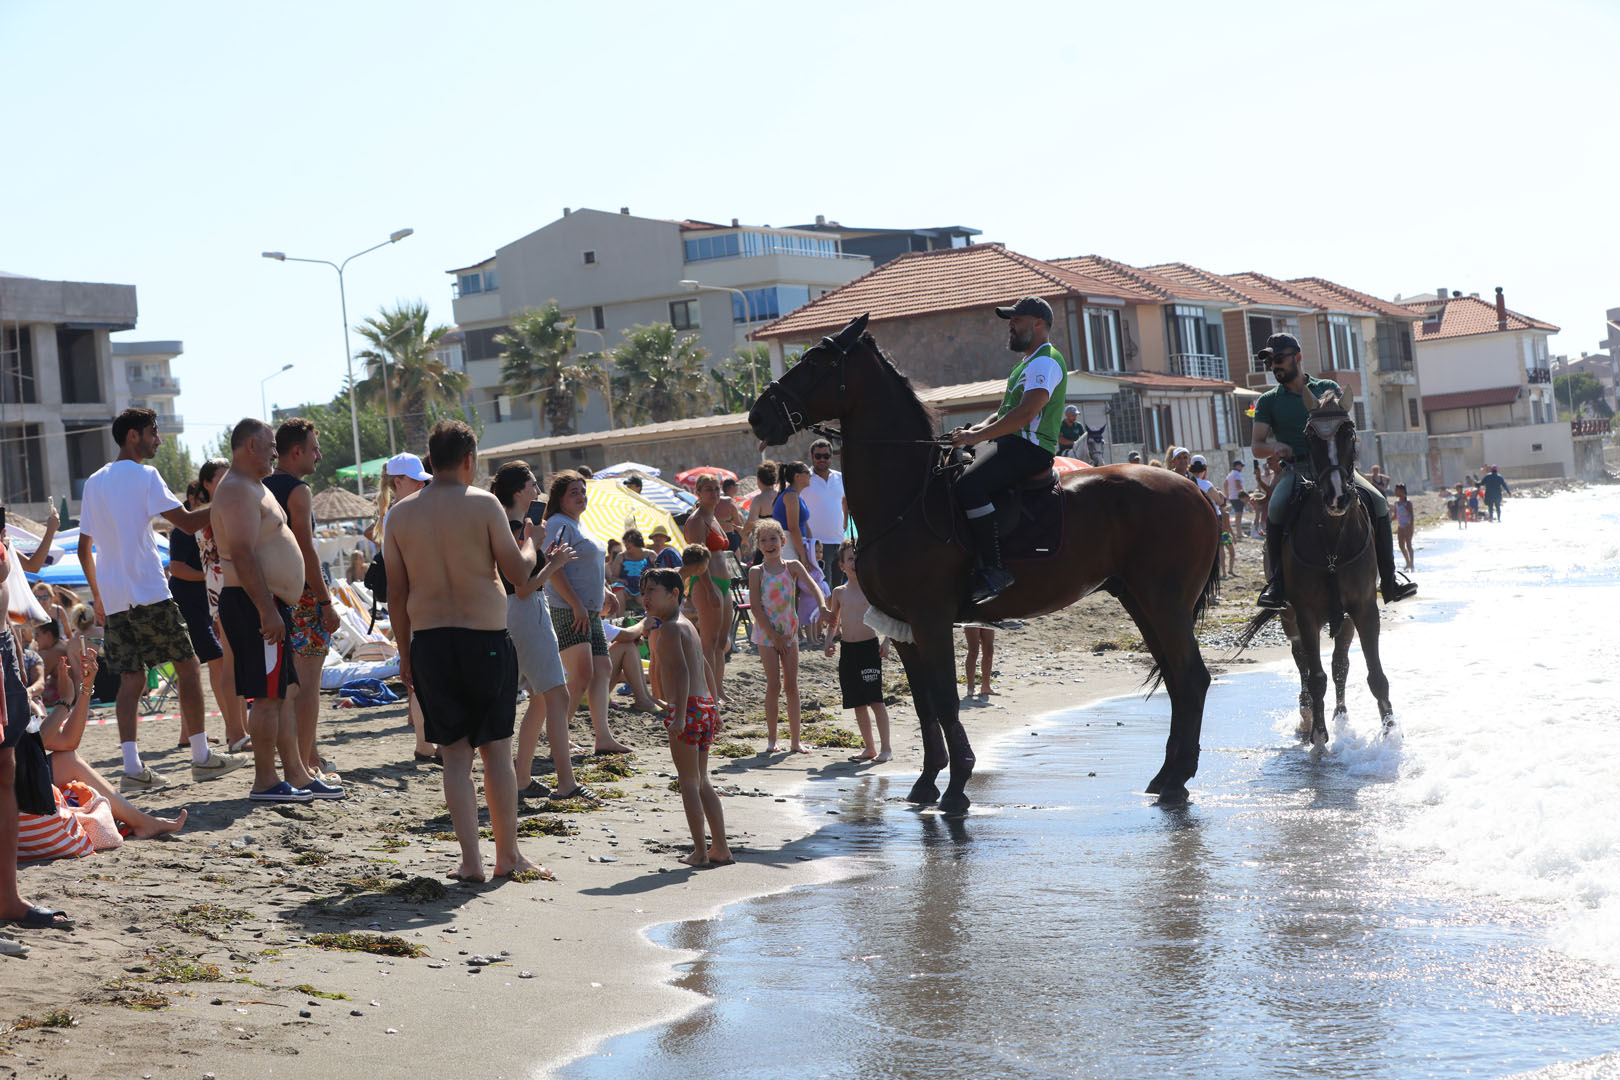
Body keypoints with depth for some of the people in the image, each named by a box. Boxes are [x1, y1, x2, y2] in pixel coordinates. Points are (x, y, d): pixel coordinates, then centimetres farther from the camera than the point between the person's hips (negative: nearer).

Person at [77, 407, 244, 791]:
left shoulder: (94, 482, 16)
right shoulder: (144, 476, -5)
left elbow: (84, 548, 18)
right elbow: (187, 522, -11)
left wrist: (98, 598, 24)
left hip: (112, 598, 7)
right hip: (149, 593, -7)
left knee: (131, 677, 5)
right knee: (188, 667, 3)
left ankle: (132, 767, -5)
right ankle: (201, 756, 4)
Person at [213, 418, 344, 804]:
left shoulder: (252, 488, 21)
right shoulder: (238, 490, -14)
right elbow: (243, 554, -23)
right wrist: (267, 610, -27)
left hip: (268, 604, 11)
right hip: (255, 603, -11)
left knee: (283, 692, 12)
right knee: (268, 695, -8)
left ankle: (297, 775, 16)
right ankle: (266, 782, -4)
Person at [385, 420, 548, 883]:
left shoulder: (400, 515, 4)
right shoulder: (484, 504, -7)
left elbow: (396, 595, 6)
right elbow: (517, 572, -5)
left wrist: (405, 653, 14)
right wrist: (529, 544, 17)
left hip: (429, 641, 3)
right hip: (486, 638, -2)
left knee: (455, 754, 7)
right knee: (496, 749, 8)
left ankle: (471, 860, 3)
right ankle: (508, 855, 15)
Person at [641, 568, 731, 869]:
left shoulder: (669, 629, -11)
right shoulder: (687, 626, 18)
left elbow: (681, 671, -23)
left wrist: (680, 715, -28)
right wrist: (713, 709, 28)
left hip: (689, 709, -9)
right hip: (707, 707, 9)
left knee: (688, 782, -2)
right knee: (701, 782, 15)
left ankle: (700, 852, 0)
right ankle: (721, 849, 17)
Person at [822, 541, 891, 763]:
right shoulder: (839, 592, 8)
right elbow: (833, 620, 17)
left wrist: (886, 641, -12)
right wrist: (829, 639, 1)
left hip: (870, 647, -4)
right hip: (847, 650, 4)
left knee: (875, 700, -6)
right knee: (858, 703, 8)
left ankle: (885, 748, 0)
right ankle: (868, 747, 18)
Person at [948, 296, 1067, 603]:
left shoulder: (1045, 362, -9)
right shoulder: (1026, 365, 26)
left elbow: (1026, 413, -22)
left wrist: (977, 436, -24)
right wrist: (974, 429, 8)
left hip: (1029, 448, -11)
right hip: (1008, 444, 11)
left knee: (969, 485, -32)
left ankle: (994, 569, -33)